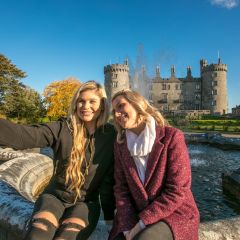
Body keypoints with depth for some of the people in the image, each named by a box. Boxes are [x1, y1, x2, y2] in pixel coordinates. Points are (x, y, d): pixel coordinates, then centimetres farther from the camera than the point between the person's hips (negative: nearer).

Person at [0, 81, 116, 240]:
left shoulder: (110, 135, -7)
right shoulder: (63, 128, -8)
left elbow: (110, 178, -4)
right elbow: (23, 136, -25)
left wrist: (109, 216, 0)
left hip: (86, 202, 0)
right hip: (54, 196, 1)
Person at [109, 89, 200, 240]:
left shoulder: (172, 136, -13)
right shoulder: (120, 145, 3)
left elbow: (177, 191, -16)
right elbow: (121, 188, 2)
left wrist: (141, 224, -16)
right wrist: (127, 227, -11)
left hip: (174, 214, -4)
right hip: (135, 216, 4)